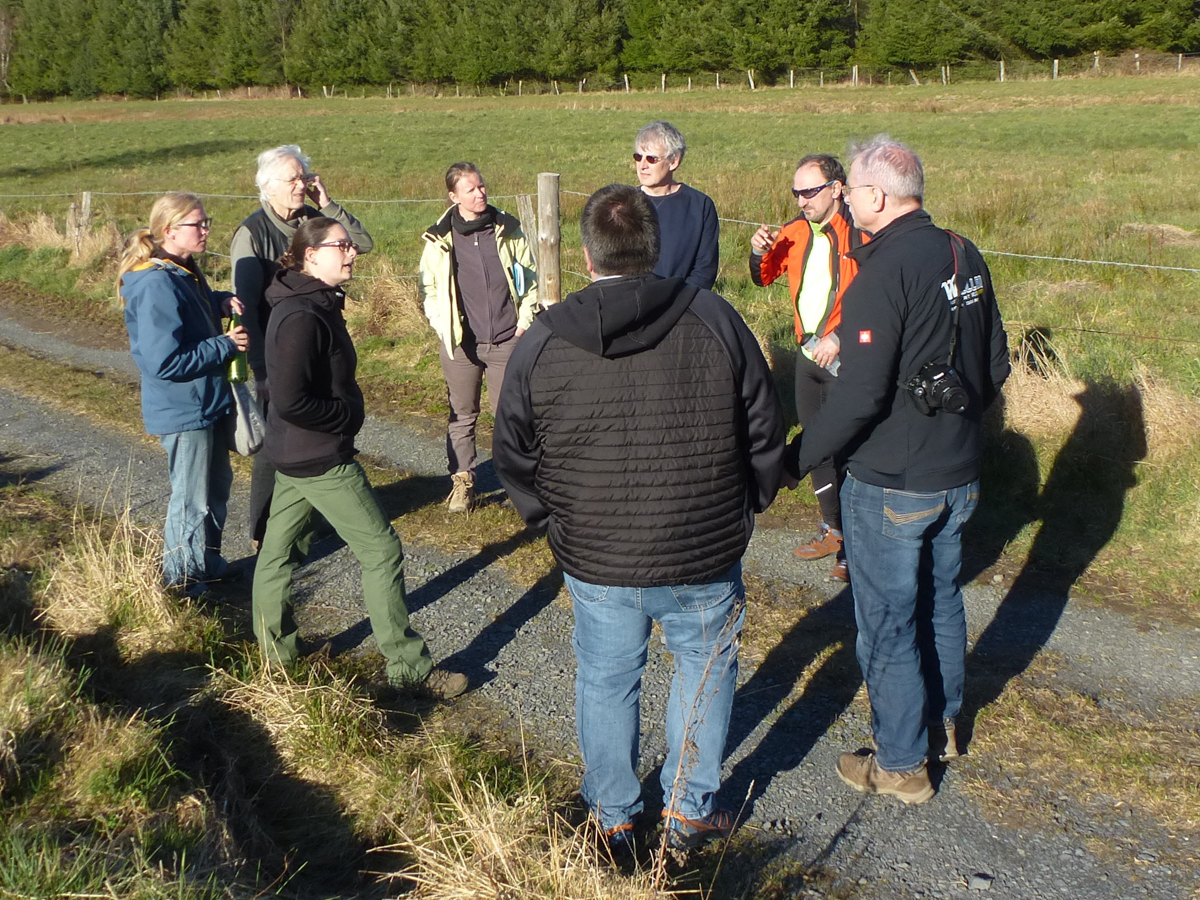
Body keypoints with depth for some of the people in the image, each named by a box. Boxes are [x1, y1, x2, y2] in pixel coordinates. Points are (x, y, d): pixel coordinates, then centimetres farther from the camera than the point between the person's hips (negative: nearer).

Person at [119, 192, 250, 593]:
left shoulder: (183, 271, 4)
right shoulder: (157, 286, -26)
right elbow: (163, 362, -29)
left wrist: (220, 301, 2)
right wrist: (226, 345, -22)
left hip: (206, 403, 10)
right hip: (183, 410, -10)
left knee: (216, 484, 22)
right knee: (193, 500, 4)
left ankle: (208, 561, 39)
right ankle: (182, 583, 21)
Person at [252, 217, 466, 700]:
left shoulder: (314, 304, 8)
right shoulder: (302, 317, -23)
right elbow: (291, 402, -28)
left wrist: (347, 412, 7)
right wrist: (348, 416, -16)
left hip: (293, 454, 11)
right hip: (321, 458, -10)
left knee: (277, 547, 18)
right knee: (382, 550, -3)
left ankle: (275, 652, 34)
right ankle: (408, 665, 6)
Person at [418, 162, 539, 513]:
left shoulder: (507, 229, 2)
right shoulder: (439, 239, -1)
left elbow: (529, 278, 10)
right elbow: (428, 289, 8)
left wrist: (525, 320, 1)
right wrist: (443, 327, -3)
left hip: (506, 340, 0)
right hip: (460, 343, 0)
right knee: (462, 415, 10)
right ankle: (462, 481, 21)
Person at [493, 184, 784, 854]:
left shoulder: (541, 341, -7)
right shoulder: (715, 320, -9)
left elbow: (514, 458, 0)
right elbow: (766, 433, -2)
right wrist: (743, 510, 13)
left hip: (594, 564, 1)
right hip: (704, 559, 0)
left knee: (606, 682, 20)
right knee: (706, 667, 23)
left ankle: (614, 819, 37)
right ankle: (691, 810, 33)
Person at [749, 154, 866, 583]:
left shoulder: (861, 234, -15)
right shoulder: (796, 232, 6)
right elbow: (764, 278, 16)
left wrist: (839, 336, -27)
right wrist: (759, 252, -4)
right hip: (808, 353, 8)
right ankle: (833, 529, 33)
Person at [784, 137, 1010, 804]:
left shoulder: (884, 273, -22)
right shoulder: (965, 256, 3)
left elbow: (860, 396, -26)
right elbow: (996, 364, 11)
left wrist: (796, 458, -17)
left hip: (892, 484, -8)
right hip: (961, 474, 8)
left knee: (888, 623, 7)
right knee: (942, 599, 25)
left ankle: (901, 765, 20)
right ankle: (944, 723, 43)